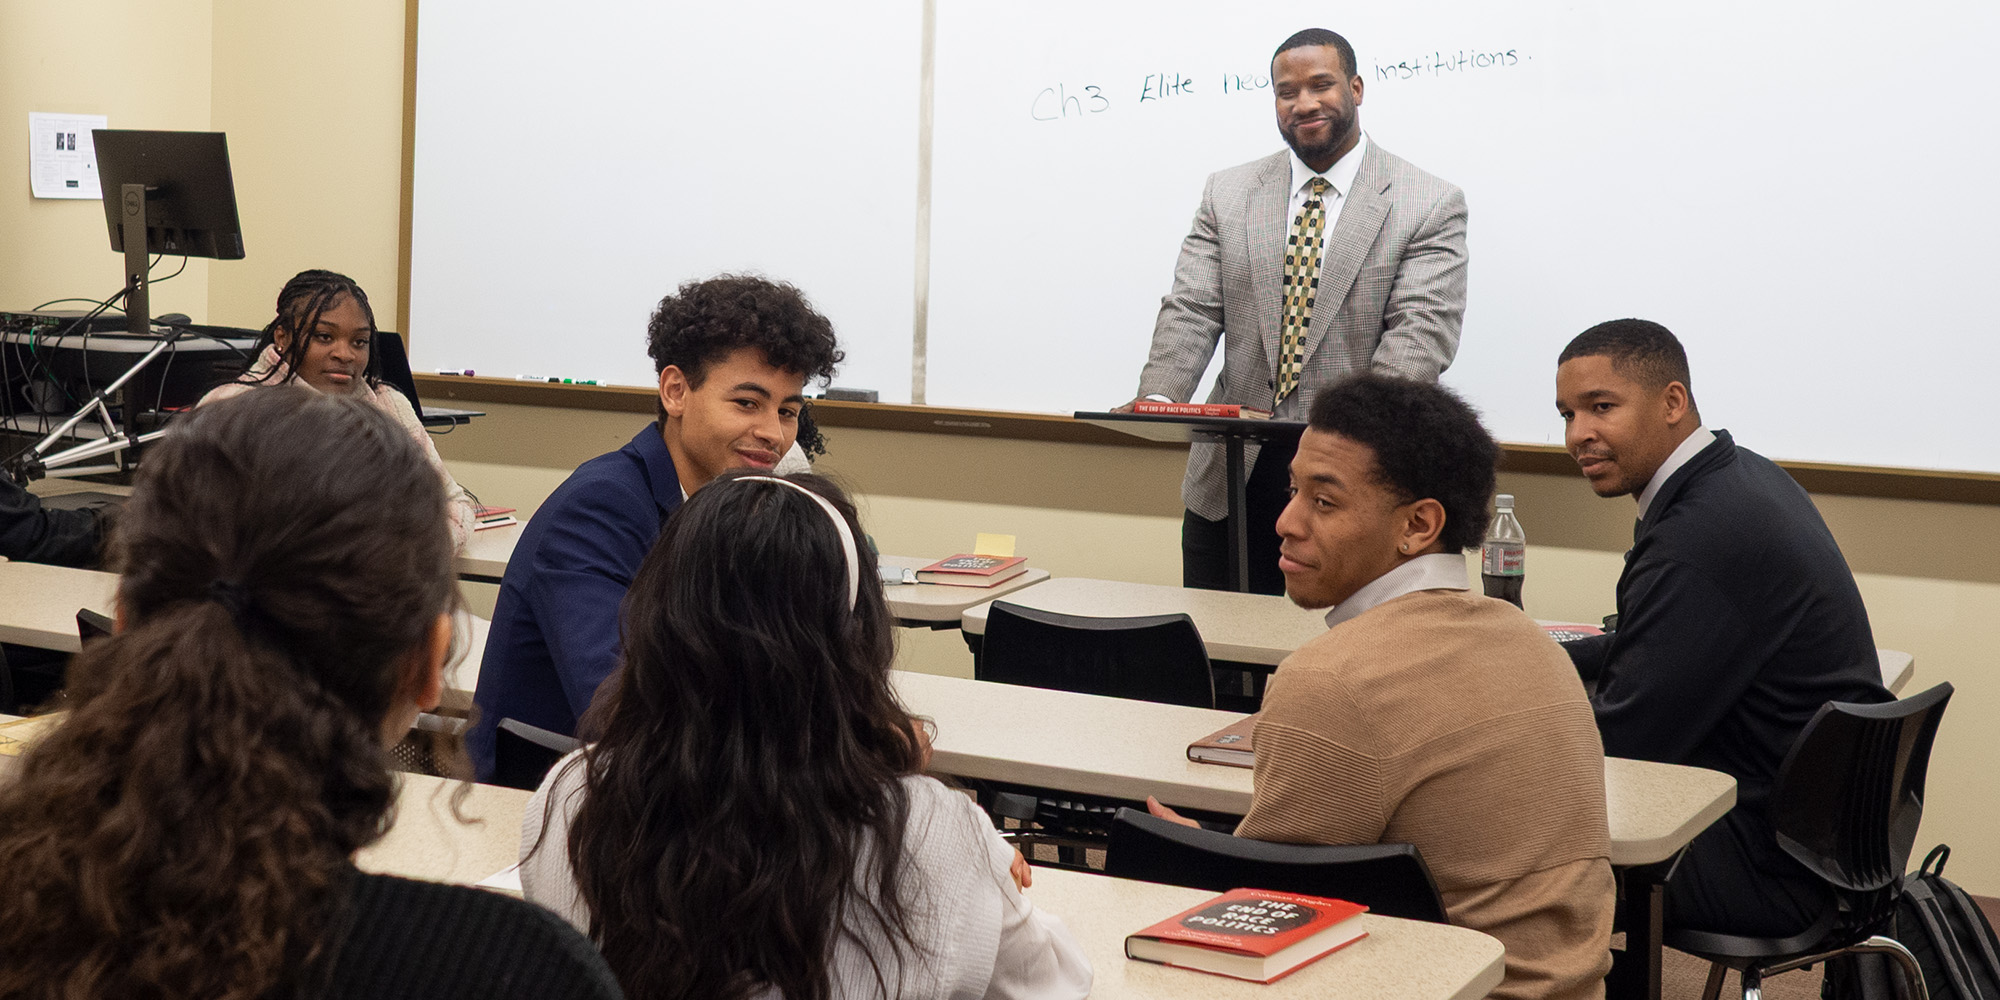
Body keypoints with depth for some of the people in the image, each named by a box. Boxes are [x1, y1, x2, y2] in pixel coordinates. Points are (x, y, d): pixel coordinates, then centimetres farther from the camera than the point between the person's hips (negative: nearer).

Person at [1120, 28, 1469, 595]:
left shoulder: (1430, 205, -2)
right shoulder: (1227, 195, 10)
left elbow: (1422, 332, -12)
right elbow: (1192, 311, 2)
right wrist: (1157, 398, -18)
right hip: (1234, 474, 3)